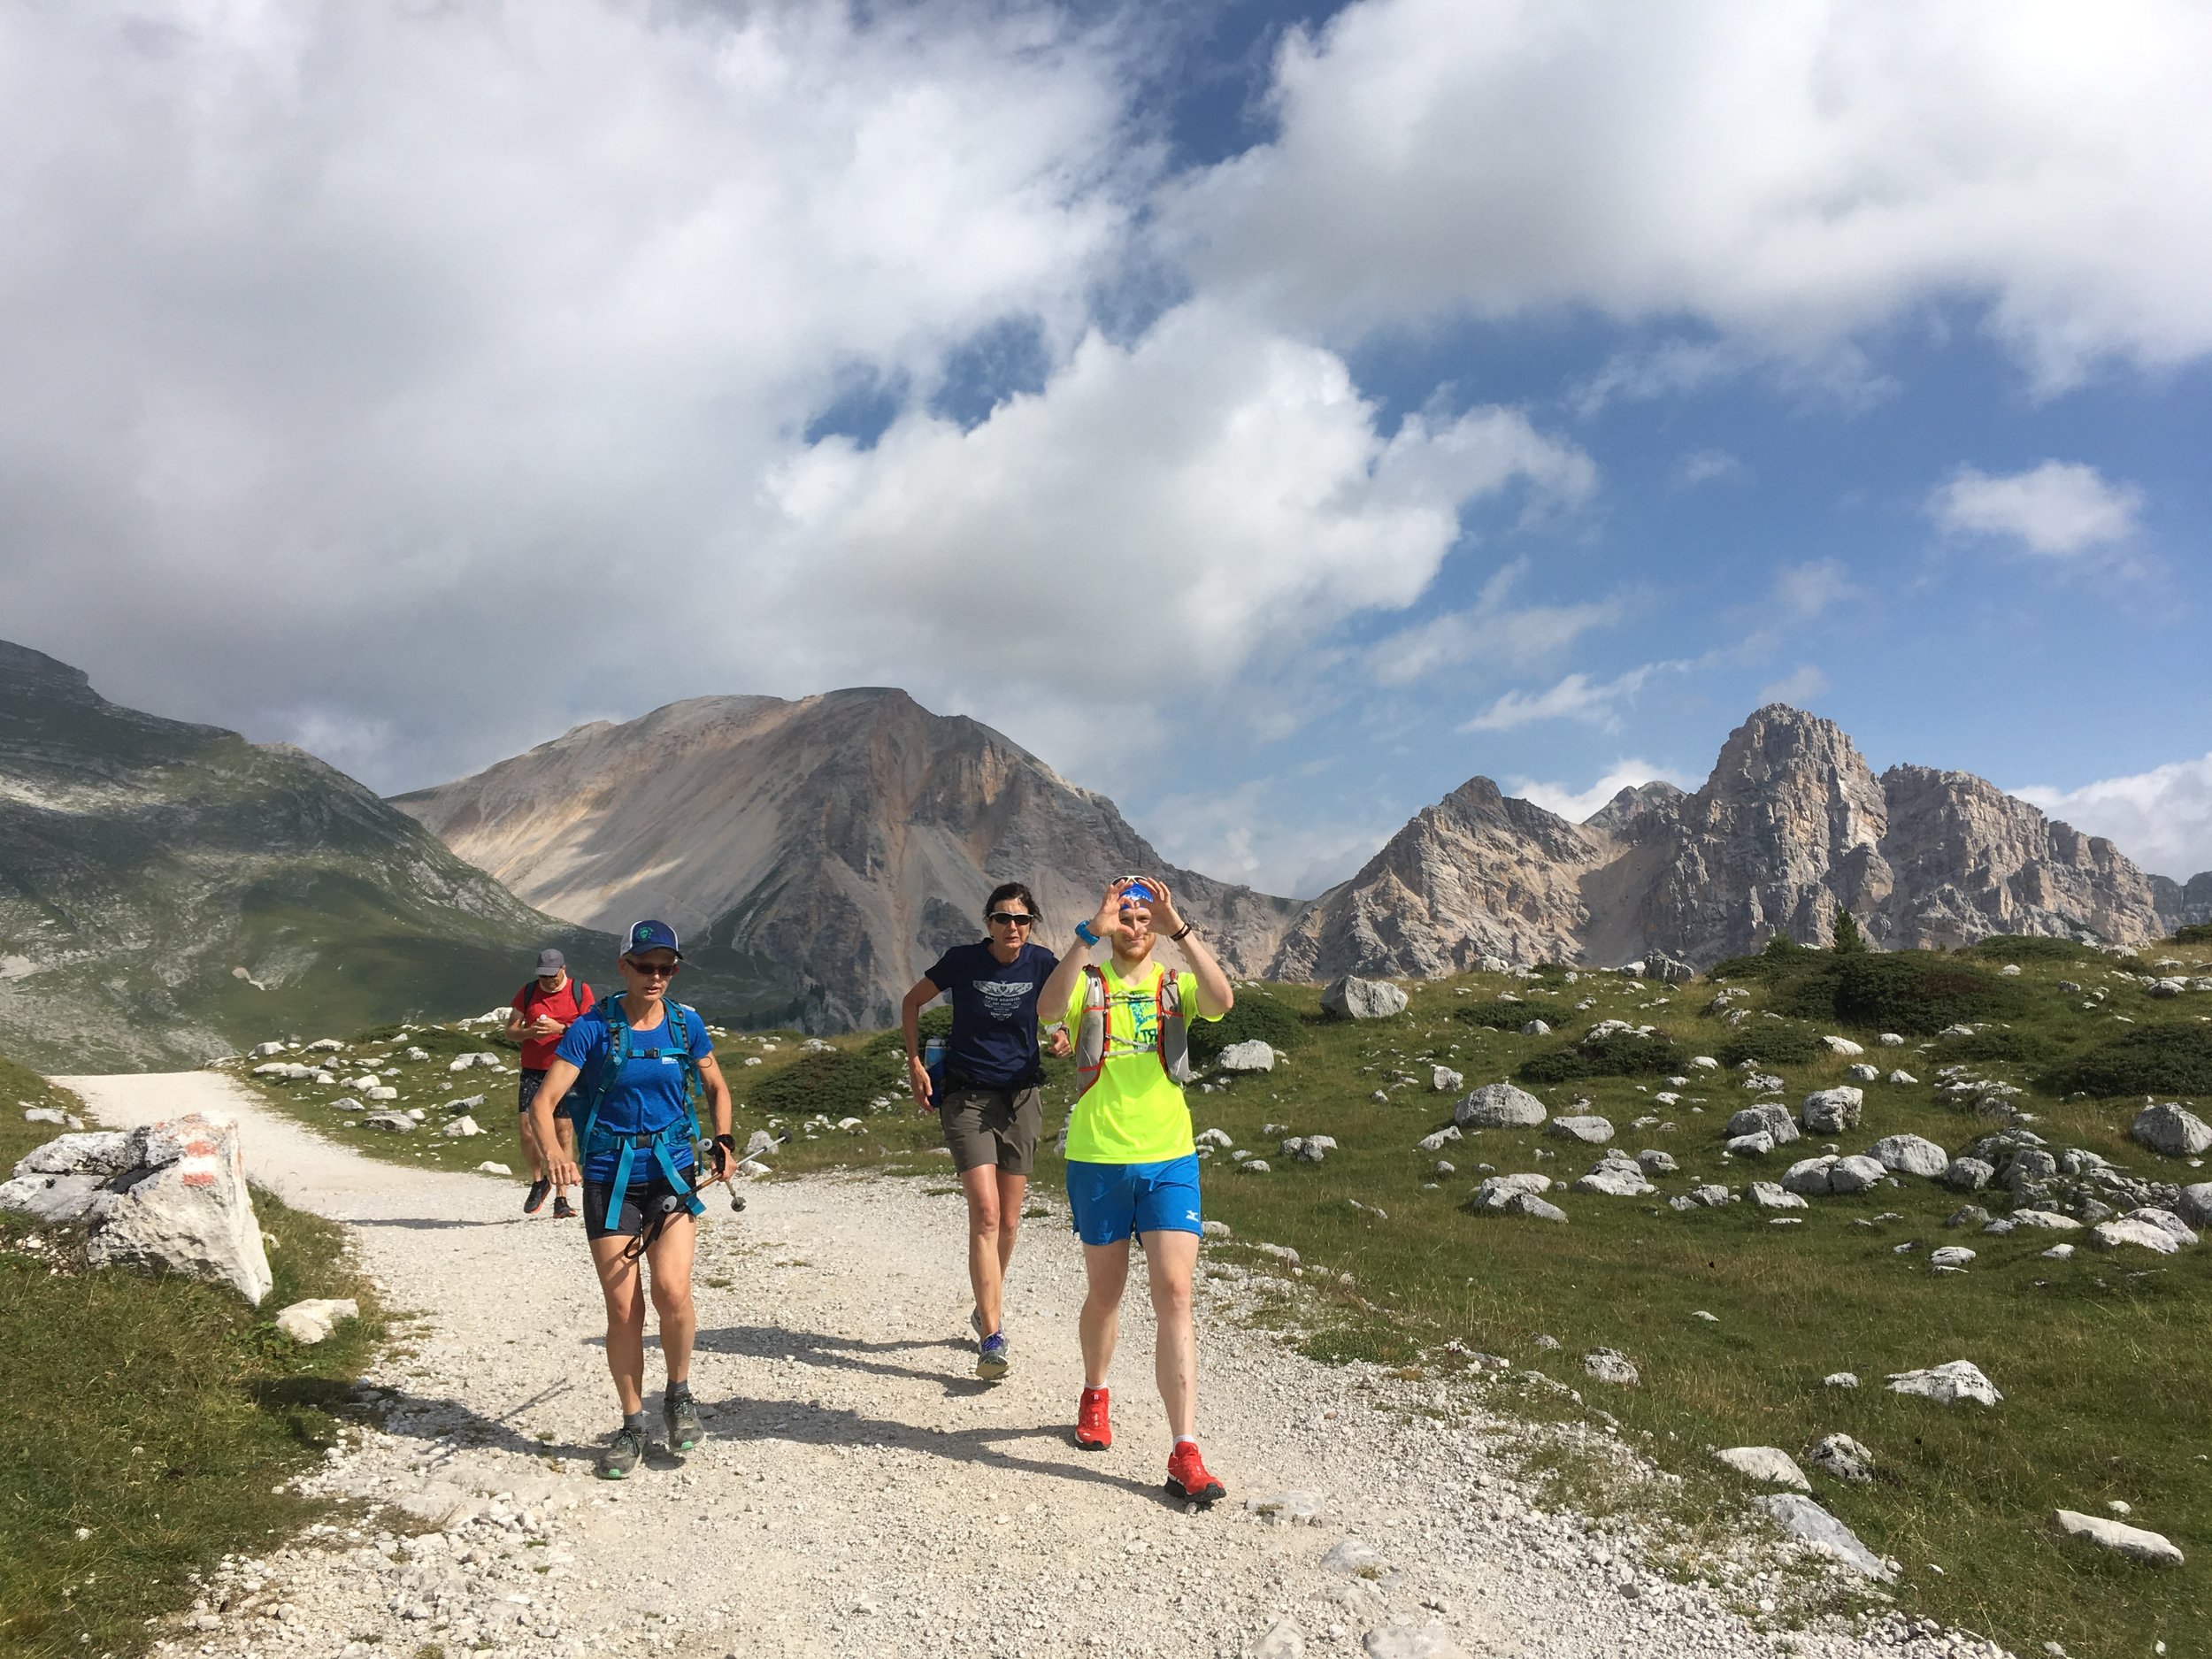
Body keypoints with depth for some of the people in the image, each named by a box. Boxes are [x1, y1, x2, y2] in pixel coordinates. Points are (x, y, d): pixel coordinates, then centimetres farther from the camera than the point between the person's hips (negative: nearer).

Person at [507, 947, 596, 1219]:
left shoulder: (581, 991, 2)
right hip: (532, 1071, 2)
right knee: (525, 1128, -6)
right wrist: (530, 1032, -11)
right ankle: (539, 1180, 20)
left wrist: (561, 1028, -18)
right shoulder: (527, 992, 8)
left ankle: (561, 1198, 3)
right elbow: (510, 1029, 10)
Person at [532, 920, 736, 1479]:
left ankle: (679, 1395, 10)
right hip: (609, 1178, -1)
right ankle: (632, 1426, 19)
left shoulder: (687, 1024, 2)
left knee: (672, 1292, -17)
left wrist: (724, 1139, -1)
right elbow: (543, 1101, -12)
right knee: (623, 1311, -1)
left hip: (672, 1173, 1)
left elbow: (716, 1087, 17)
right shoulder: (593, 1028, -6)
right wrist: (553, 1150, -32)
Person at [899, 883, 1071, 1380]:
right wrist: (914, 1063, -1)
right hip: (967, 1096, -2)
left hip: (1021, 1098, 3)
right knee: (985, 1213, -16)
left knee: (1007, 1222, 10)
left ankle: (987, 1308, 35)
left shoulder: (1042, 964, -5)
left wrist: (1064, 1036, -11)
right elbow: (913, 1001, 7)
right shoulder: (962, 961, -8)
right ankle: (993, 1337, -15)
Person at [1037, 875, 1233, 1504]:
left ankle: (1184, 1454, -6)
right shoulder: (1088, 982, 2)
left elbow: (1222, 1000, -19)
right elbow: (1050, 1003, -22)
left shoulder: (1177, 985, 5)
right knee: (1106, 1293, 15)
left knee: (1174, 1295, -8)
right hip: (1097, 1161, 0)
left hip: (1170, 1159, 0)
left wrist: (1180, 928, -27)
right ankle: (1095, 1396, 42)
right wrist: (1089, 933, -32)